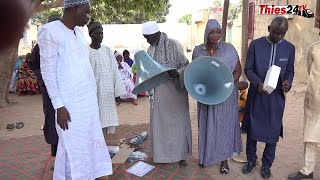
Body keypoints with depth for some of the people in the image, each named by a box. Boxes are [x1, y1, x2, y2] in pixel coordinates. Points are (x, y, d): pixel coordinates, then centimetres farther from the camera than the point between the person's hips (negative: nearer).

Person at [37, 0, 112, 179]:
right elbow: (48, 71, -12)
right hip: (70, 101, -7)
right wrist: (59, 106, -15)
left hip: (89, 98, 7)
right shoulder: (50, 31, -10)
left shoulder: (79, 32, 11)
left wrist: (94, 94, 14)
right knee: (73, 146, 4)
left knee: (91, 140, 14)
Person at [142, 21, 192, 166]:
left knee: (177, 121, 5)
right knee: (159, 122, 9)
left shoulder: (174, 45, -9)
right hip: (158, 92, 5)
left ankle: (180, 154, 20)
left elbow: (185, 65, -9)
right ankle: (163, 153, 24)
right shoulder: (150, 49, 8)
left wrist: (176, 74, -29)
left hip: (175, 90, -5)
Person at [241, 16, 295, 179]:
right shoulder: (255, 44, -4)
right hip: (256, 95, -1)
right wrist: (258, 82, -21)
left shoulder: (289, 48, 1)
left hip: (276, 97, 1)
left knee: (273, 131, 9)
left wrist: (287, 82, -14)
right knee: (252, 129, 11)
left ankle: (266, 164, 29)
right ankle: (251, 160, 32)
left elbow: (290, 71, 8)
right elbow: (248, 69, -3)